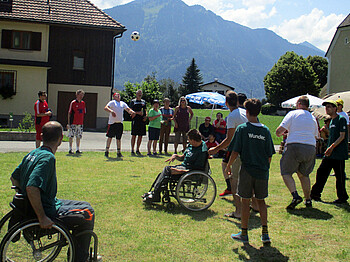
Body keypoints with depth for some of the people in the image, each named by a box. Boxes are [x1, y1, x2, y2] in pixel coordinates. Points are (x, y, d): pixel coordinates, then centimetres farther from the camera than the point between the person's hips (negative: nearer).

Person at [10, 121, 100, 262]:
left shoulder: (32, 154, 5)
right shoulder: (47, 157, -23)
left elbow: (14, 178, 16)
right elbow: (32, 188, -33)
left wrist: (27, 201, 23)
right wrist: (42, 217, -26)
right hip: (47, 211, -10)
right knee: (87, 213, 4)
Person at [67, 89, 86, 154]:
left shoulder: (83, 103, 10)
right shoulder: (73, 103, -5)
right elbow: (69, 113, -3)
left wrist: (82, 121, 11)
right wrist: (68, 123, -6)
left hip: (80, 123, 5)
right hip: (73, 123, -5)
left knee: (79, 137, 8)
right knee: (71, 136, 0)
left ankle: (78, 149, 15)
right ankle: (70, 149, 8)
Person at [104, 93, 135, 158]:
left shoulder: (123, 103, 17)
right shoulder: (112, 102, 0)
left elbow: (128, 109, 9)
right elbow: (105, 108, -14)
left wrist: (132, 112, -13)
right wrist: (111, 111, -32)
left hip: (120, 123, 5)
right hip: (112, 123, -4)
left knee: (119, 138, 8)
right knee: (110, 137, -1)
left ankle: (118, 152, 14)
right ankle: (107, 151, 8)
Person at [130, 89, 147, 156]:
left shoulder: (143, 102, 19)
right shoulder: (133, 101, 3)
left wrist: (146, 116, 2)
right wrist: (137, 112, -16)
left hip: (142, 120, 5)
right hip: (135, 120, -5)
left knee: (140, 136, 6)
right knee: (134, 136, -4)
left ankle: (137, 150, 15)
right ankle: (132, 150, 1)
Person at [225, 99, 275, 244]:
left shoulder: (242, 129, -7)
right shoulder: (265, 130, 3)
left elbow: (235, 151, -8)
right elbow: (270, 155, 6)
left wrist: (228, 166, 4)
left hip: (247, 170, -3)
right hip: (262, 171, 3)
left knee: (245, 201, 6)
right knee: (261, 200, 14)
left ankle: (244, 233, 14)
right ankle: (265, 233, 10)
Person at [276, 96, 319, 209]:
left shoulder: (293, 114, 1)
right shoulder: (313, 118, 17)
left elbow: (279, 130, -7)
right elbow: (316, 136, 23)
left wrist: (280, 134, 16)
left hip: (294, 146, -5)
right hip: (311, 148, 5)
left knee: (286, 172, 4)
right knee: (303, 174, 21)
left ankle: (295, 195, -15)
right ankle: (308, 199, 19)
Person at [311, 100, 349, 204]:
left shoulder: (341, 119, -8)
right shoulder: (331, 121, 17)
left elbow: (342, 136, -14)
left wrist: (332, 147, -20)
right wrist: (329, 149, 14)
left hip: (339, 154, -8)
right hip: (329, 153, 8)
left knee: (340, 176, -1)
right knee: (321, 171, 6)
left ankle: (342, 197, 12)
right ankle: (315, 194, 13)